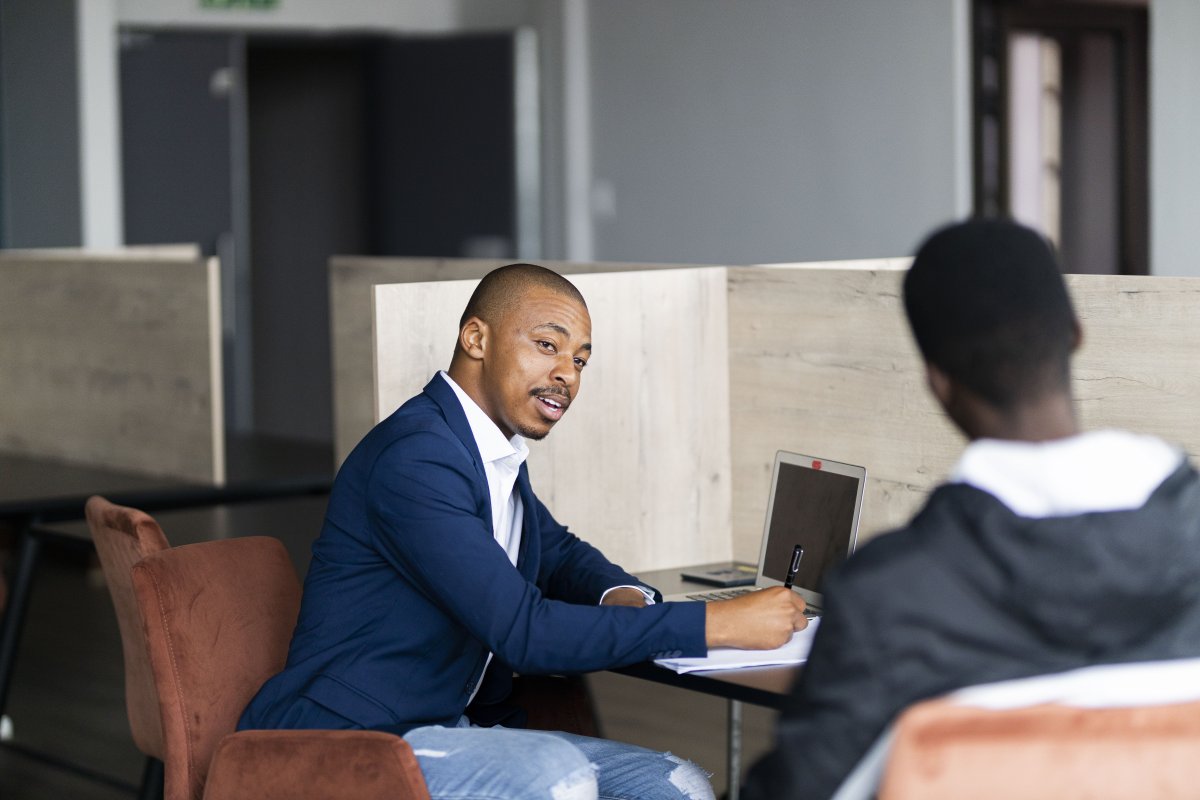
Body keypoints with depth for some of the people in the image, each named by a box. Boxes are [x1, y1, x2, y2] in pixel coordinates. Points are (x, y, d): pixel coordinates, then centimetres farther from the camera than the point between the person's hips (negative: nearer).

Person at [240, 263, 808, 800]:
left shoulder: (499, 456, 12)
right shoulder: (414, 456, -19)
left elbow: (560, 554, 29)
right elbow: (523, 631, -25)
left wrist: (622, 597, 3)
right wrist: (718, 624, -23)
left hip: (457, 727, 9)